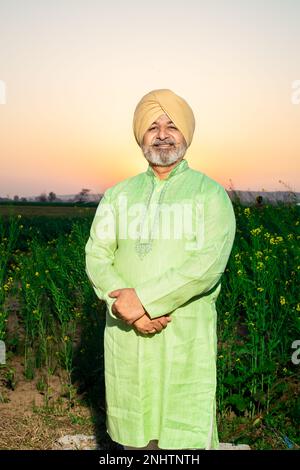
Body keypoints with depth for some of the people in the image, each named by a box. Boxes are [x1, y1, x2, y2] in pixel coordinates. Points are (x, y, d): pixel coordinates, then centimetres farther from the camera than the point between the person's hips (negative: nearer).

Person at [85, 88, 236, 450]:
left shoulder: (210, 194, -1)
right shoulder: (118, 195, 9)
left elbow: (209, 264, -15)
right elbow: (96, 256, 1)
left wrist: (143, 298, -19)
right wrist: (126, 305, -15)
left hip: (186, 335, -3)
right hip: (126, 331, 3)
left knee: (187, 434, 4)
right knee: (135, 433, 14)